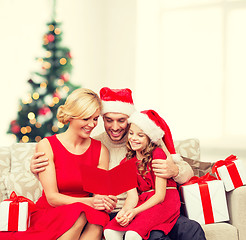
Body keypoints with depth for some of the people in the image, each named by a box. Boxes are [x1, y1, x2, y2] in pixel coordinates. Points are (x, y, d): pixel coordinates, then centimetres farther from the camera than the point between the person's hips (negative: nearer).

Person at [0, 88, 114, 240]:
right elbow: (52, 197, -12)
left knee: (98, 217, -33)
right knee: (79, 215, -35)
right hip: (48, 214, -2)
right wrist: (89, 202, -27)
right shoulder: (46, 146, -5)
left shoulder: (101, 150, 5)